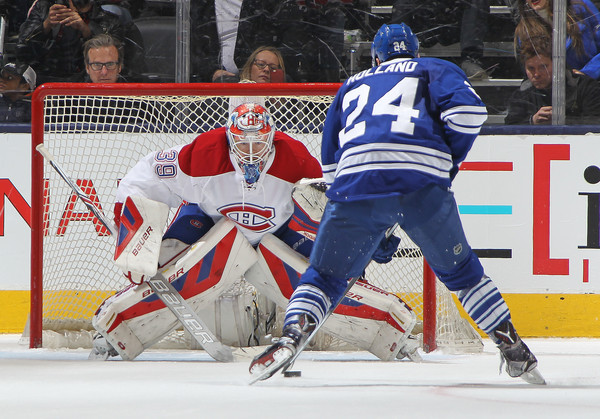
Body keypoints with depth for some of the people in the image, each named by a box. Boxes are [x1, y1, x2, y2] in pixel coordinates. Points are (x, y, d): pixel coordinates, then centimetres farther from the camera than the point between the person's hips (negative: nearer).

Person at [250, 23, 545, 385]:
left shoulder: (352, 86, 34)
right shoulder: (434, 70, 26)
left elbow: (329, 161, 32)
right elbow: (468, 110, 4)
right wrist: (450, 160, 18)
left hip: (354, 179, 1)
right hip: (422, 181, -1)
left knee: (325, 276, 12)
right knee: (460, 270, 17)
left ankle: (292, 337, -13)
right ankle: (515, 351, 14)